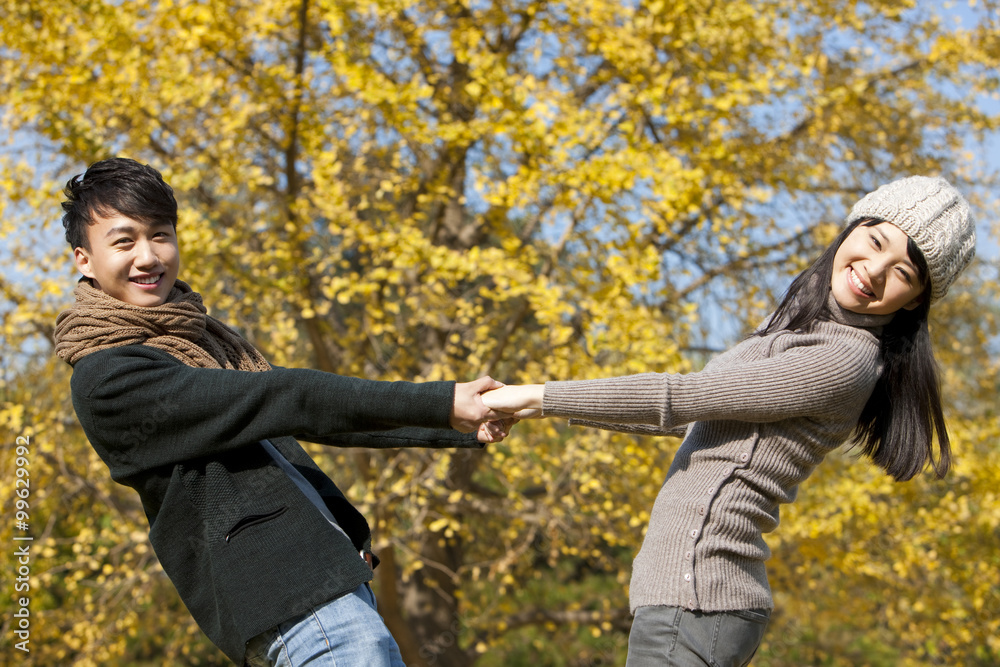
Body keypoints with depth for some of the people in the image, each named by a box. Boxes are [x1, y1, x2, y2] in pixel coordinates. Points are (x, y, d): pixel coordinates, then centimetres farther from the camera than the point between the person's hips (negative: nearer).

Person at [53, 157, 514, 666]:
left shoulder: (195, 335, 18)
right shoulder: (105, 379, -11)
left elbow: (321, 415, 20)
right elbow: (283, 399, -17)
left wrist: (459, 429, 16)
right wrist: (440, 403, -19)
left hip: (337, 576, 9)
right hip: (296, 605, -9)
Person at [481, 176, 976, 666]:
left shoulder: (845, 360, -14)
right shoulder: (801, 323, 16)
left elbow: (680, 398, -15)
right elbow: (692, 411, 22)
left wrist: (540, 396, -9)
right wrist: (542, 407, 18)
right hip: (693, 586, 9)